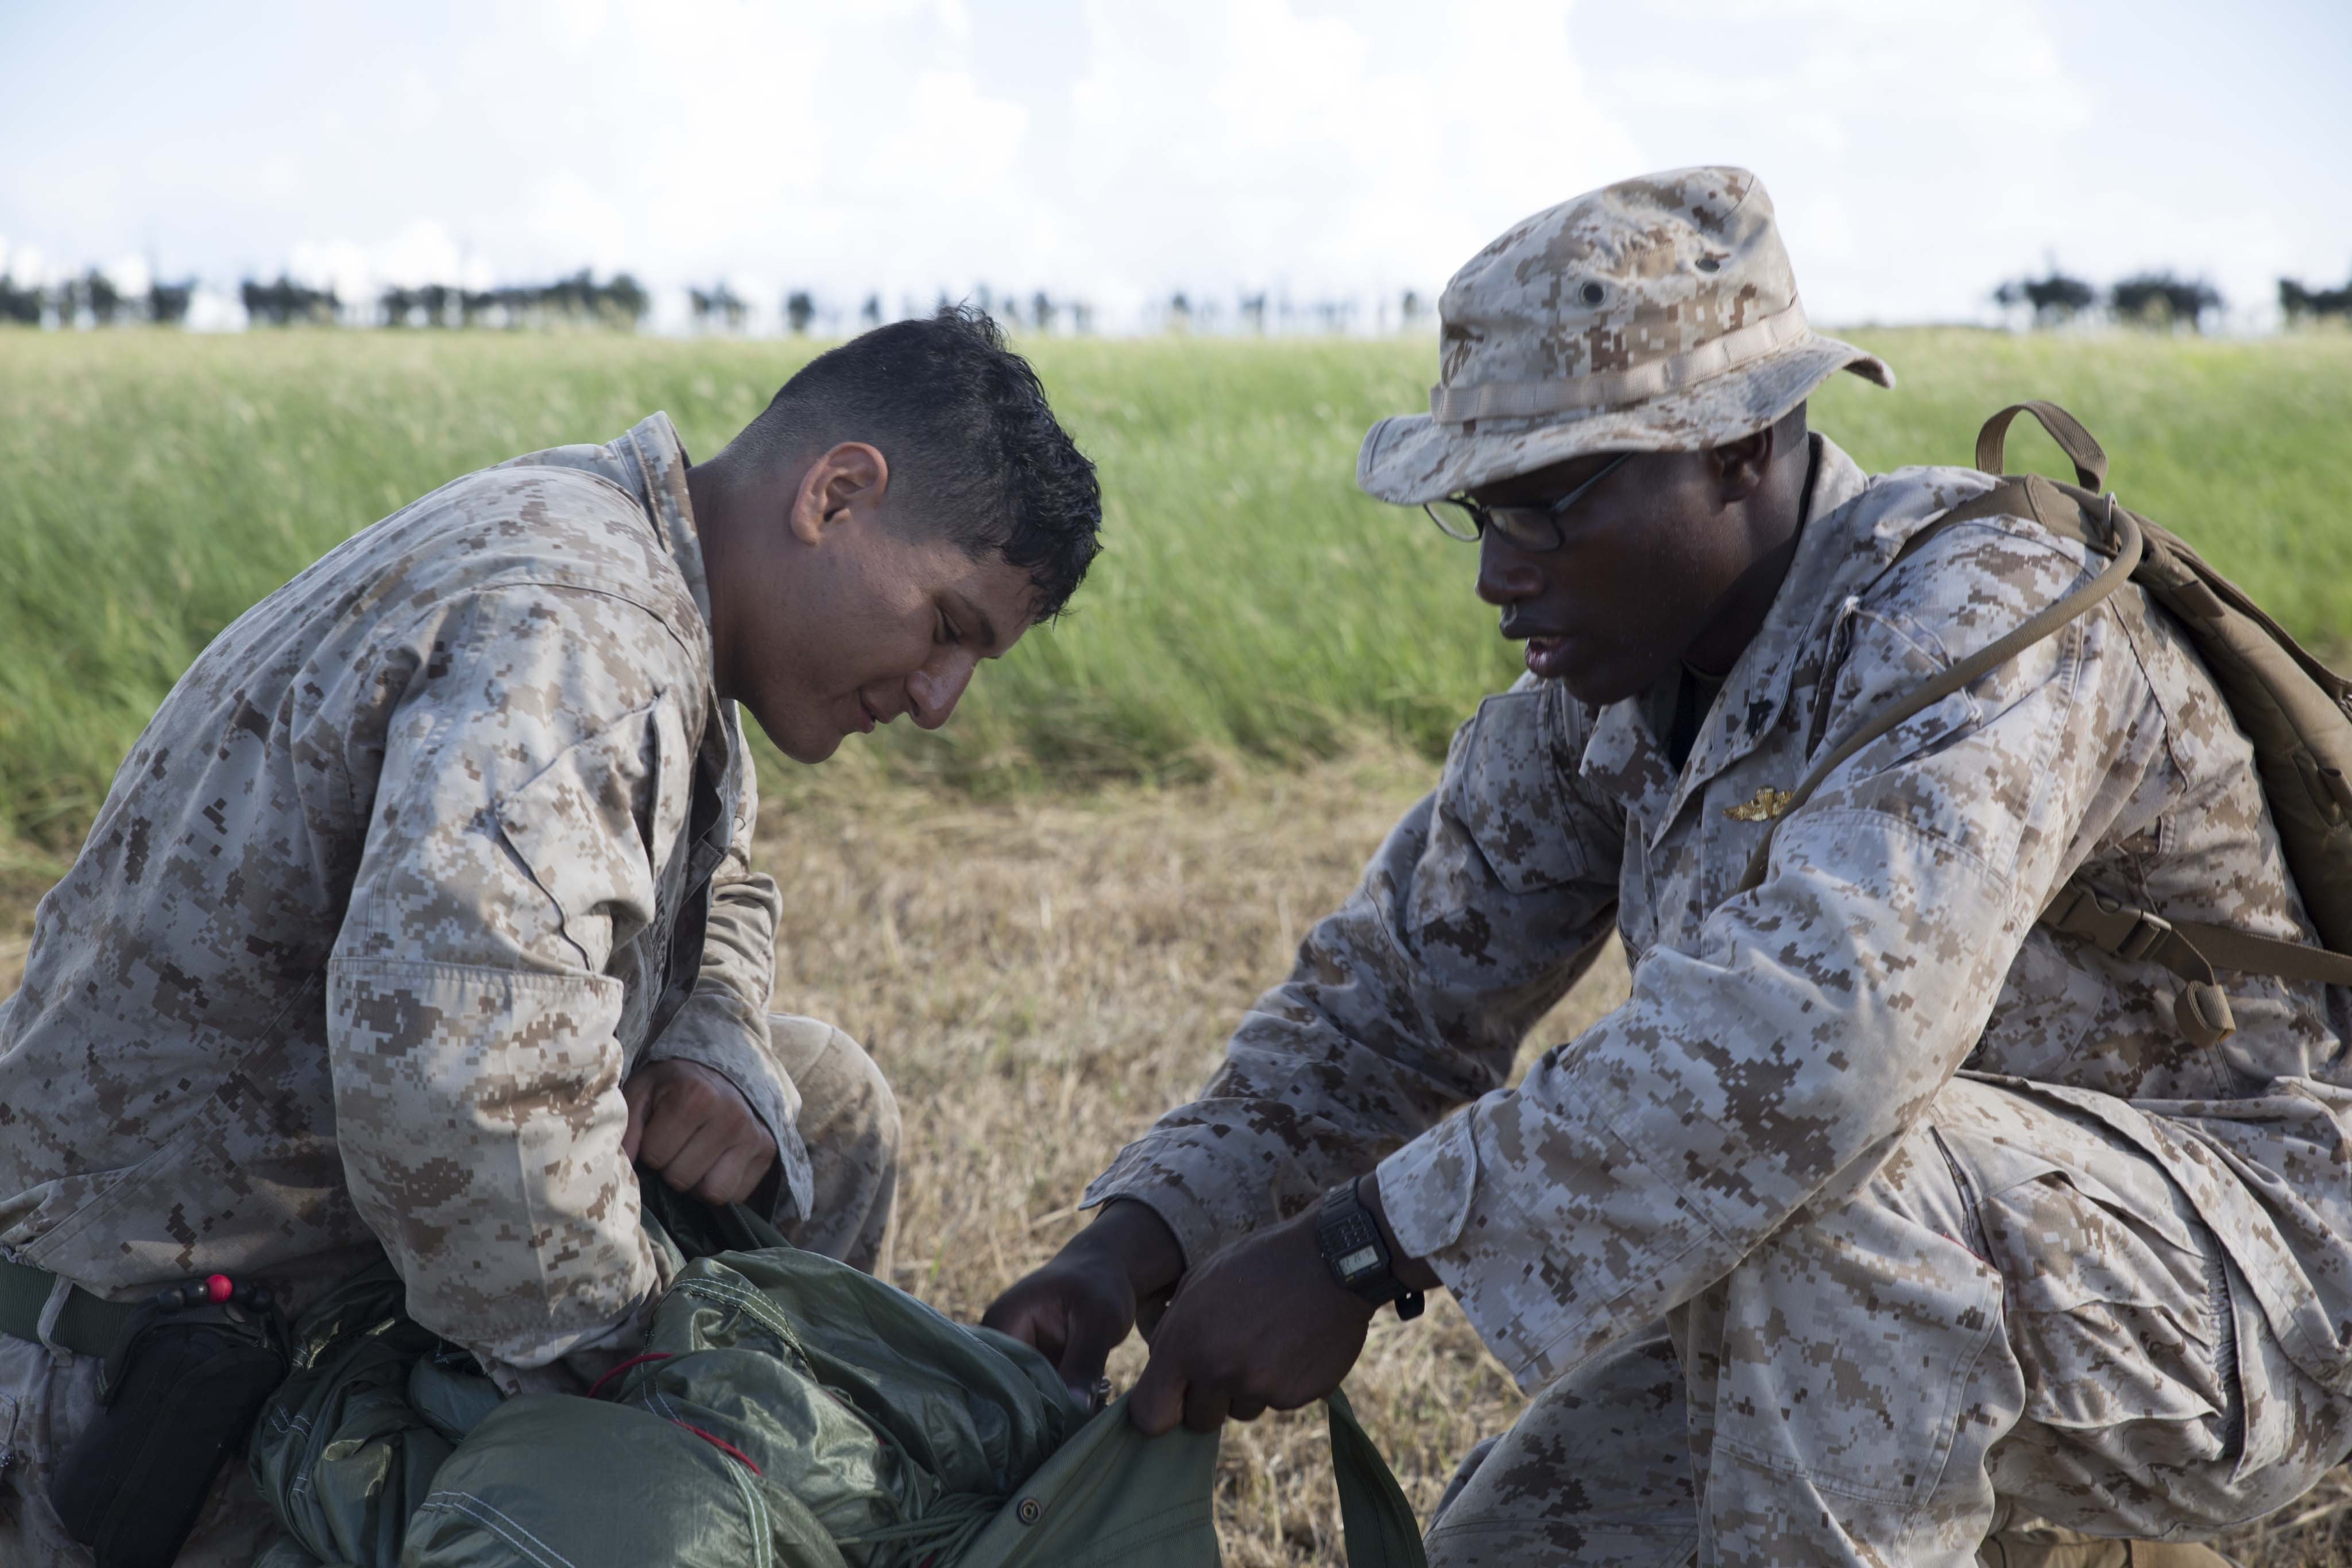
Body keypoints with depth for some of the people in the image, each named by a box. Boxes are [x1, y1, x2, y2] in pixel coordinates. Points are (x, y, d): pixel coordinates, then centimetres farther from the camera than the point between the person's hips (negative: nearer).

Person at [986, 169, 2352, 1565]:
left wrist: (1360, 1251, -40)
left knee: (1825, 1177, -35)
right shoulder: (1608, 687, -1)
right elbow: (1400, 989, 3)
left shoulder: (1980, 614, -27)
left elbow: (1810, 1036, -43)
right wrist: (1137, 1241, -12)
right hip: (1913, 1289, 8)